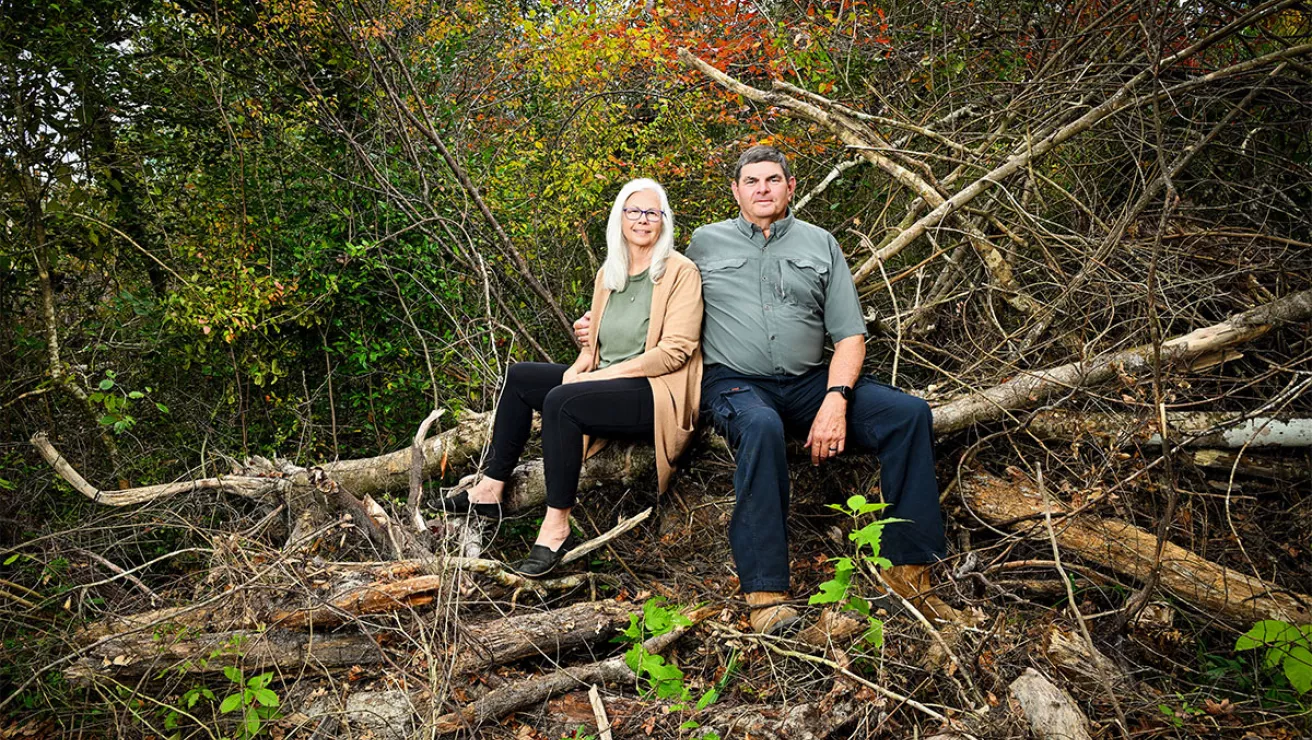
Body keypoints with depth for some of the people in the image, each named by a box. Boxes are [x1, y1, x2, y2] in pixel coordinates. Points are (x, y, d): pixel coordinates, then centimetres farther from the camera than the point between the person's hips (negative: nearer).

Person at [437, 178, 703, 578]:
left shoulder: (681, 271, -8)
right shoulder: (608, 274, 15)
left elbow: (675, 350, -16)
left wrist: (605, 373, -17)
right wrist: (579, 368, -4)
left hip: (658, 394, -8)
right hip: (607, 383, 8)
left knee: (561, 402, -29)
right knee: (519, 376, -1)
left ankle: (556, 528, -23)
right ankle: (491, 490, 2)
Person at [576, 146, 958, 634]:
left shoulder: (820, 244, 14)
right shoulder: (706, 242, 13)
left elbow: (849, 335, 7)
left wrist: (835, 400, -10)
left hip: (810, 382, 3)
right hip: (735, 381, -2)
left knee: (910, 413, -19)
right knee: (761, 426, -39)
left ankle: (908, 564, -11)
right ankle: (765, 590, -35)